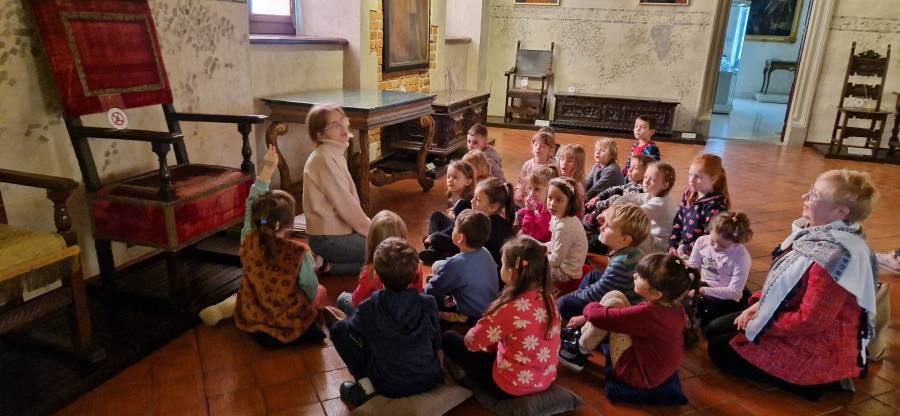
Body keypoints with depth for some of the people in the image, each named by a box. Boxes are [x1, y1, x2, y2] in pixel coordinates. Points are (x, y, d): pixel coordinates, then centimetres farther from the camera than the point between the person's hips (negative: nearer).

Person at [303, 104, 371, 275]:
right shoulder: (324, 158, -19)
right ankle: (327, 265, -2)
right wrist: (371, 230, -10)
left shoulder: (334, 154, 10)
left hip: (337, 228, 10)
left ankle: (327, 262, 11)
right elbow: (344, 204, -20)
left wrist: (368, 224, 4)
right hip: (330, 239, -10)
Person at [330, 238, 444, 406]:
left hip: (389, 387, -2)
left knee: (338, 329, 4)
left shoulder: (369, 308, -17)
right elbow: (437, 345, 2)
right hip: (429, 380, 3)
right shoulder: (429, 303, -13)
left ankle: (365, 386, 0)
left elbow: (350, 330, 2)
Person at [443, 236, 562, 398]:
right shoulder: (548, 298, -7)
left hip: (511, 387, -7)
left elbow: (472, 342, -15)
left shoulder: (509, 308, -29)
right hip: (545, 380, 7)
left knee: (449, 338, 8)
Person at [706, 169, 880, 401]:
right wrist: (758, 303, 0)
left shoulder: (836, 256, -32)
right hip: (796, 320, 10)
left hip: (816, 349, -10)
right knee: (714, 330, 11)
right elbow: (785, 281, 12)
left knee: (720, 350, -5)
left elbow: (811, 320, -29)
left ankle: (809, 381, 0)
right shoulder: (818, 233, -1)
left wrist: (764, 324, -16)